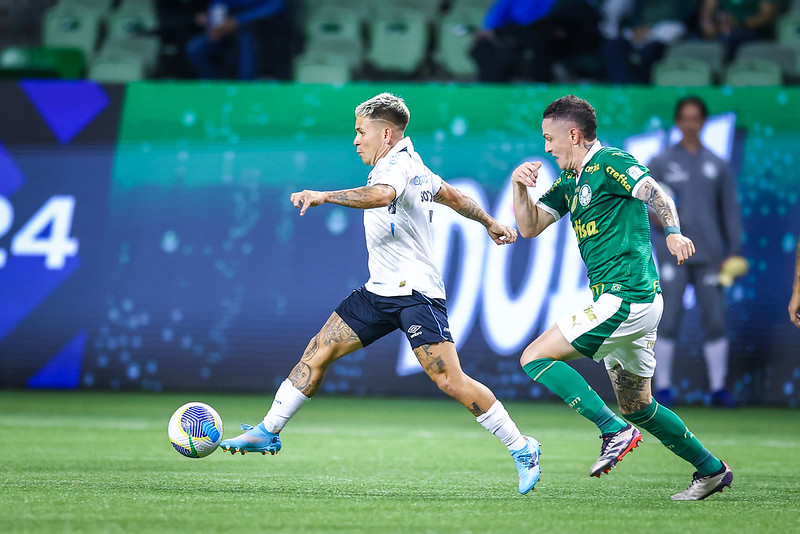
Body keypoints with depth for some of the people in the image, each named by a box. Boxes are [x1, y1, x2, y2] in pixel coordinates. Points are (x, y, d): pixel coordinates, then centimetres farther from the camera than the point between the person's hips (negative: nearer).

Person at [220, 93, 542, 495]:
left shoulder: (397, 164, -14)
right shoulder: (412, 165, 16)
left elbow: (381, 194, -38)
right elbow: (454, 196, 31)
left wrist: (324, 196, -38)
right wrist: (489, 223, 46)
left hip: (415, 292, -10)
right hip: (380, 292, 10)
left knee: (450, 381, -15)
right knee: (318, 351, 2)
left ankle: (522, 449, -5)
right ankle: (268, 432, 9)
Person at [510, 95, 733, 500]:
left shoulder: (609, 163, -8)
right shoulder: (570, 181, 20)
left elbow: (655, 193, -22)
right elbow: (529, 227, 18)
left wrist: (674, 232, -41)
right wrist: (519, 186, 0)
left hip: (626, 298, -10)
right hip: (635, 303, 10)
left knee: (535, 357, -12)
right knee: (636, 406, 16)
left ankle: (615, 431, -18)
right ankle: (710, 469, 23)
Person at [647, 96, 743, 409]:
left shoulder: (718, 166, 13)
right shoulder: (660, 163, 8)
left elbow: (731, 210, 11)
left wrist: (734, 251, 1)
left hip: (710, 254, 2)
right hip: (673, 254, -2)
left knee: (715, 319, -1)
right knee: (668, 321, -7)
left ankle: (718, 388, 7)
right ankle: (663, 387, 1)